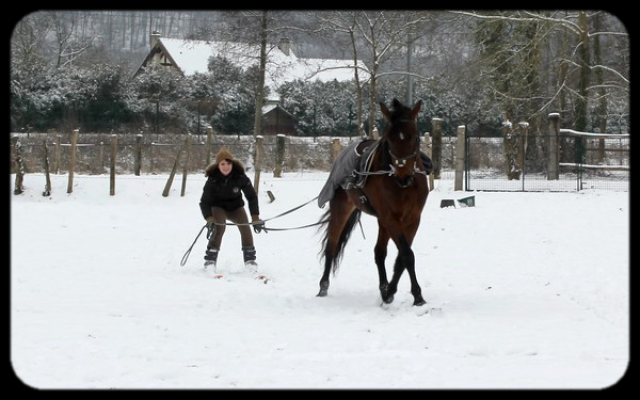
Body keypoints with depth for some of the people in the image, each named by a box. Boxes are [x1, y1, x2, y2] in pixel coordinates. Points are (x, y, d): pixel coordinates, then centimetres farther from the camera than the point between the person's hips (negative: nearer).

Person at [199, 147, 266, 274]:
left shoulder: (240, 176, -24)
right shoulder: (213, 179, -26)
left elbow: (252, 196, -14)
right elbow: (204, 202, -22)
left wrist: (256, 218, -20)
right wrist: (210, 220, -37)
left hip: (235, 206, 2)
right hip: (217, 207, -2)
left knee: (245, 225, -21)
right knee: (220, 226, -28)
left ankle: (249, 258, -7)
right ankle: (210, 259, -22)